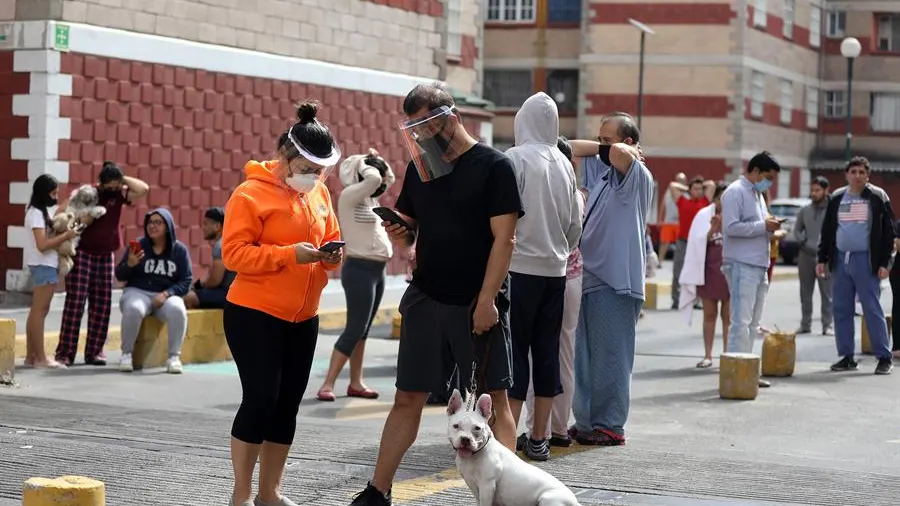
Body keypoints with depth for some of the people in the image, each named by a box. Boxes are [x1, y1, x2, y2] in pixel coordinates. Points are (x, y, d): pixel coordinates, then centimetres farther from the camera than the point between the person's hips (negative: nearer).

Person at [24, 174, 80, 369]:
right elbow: (42, 244, -22)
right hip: (44, 265, -10)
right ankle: (41, 358, -9)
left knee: (37, 311, 10)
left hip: (44, 265, 10)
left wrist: (64, 231, 2)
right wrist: (66, 235, -17)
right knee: (40, 311, -9)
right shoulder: (36, 213, -14)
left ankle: (31, 355, 13)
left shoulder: (41, 211, 16)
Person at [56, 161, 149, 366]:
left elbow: (144, 189, -7)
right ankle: (65, 353, -8)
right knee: (75, 303, -9)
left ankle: (94, 351, 9)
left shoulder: (119, 195, 3)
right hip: (81, 255, -5)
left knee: (101, 306, 3)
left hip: (105, 257, 5)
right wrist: (79, 221, -22)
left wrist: (123, 179, -7)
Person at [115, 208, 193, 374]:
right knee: (133, 309, -36)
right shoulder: (138, 245, 1)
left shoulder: (179, 250, 2)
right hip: (138, 292, 0)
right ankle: (126, 354, -18)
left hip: (167, 295, 0)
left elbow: (186, 282, 0)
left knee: (178, 311, -34)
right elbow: (120, 276, 3)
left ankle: (174, 356, -20)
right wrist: (129, 264, -19)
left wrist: (166, 294, -16)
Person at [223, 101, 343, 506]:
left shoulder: (319, 193, 8)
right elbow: (234, 253, -17)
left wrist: (332, 255, -5)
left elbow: (330, 238, 19)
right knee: (261, 398, -9)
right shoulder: (252, 193, -12)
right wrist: (289, 254, -25)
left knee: (287, 404, 9)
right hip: (254, 315, -7)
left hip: (302, 318, 7)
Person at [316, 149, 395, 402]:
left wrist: (378, 159, 11)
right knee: (355, 329, -10)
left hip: (377, 270, 9)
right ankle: (328, 384, -8)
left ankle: (355, 383, 13)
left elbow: (389, 179, 27)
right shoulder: (349, 195, -12)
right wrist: (362, 164, -9)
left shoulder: (369, 199, 13)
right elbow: (373, 178, -27)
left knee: (362, 330, 10)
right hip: (360, 269, -9)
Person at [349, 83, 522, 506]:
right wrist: (399, 232, -6)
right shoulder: (418, 168, 10)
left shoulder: (493, 166, -7)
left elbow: (504, 239, -12)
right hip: (426, 298, 5)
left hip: (478, 304, -5)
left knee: (494, 399, 1)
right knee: (407, 398, 8)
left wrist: (486, 301, -17)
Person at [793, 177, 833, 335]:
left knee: (827, 294, -2)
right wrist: (804, 243, 0)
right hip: (806, 256, 5)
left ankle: (827, 326, 1)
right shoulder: (805, 210, 10)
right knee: (805, 293, 9)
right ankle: (805, 324, 17)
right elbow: (797, 230, 16)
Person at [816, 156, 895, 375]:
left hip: (865, 260, -5)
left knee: (872, 309, -6)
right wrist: (822, 259, 9)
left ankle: (884, 357, -1)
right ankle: (847, 357, 12)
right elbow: (827, 231, 16)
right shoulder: (837, 198, 11)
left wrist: (884, 262, -10)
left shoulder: (878, 197, -1)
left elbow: (888, 231, -3)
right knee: (841, 310, 5)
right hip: (841, 259, 5)